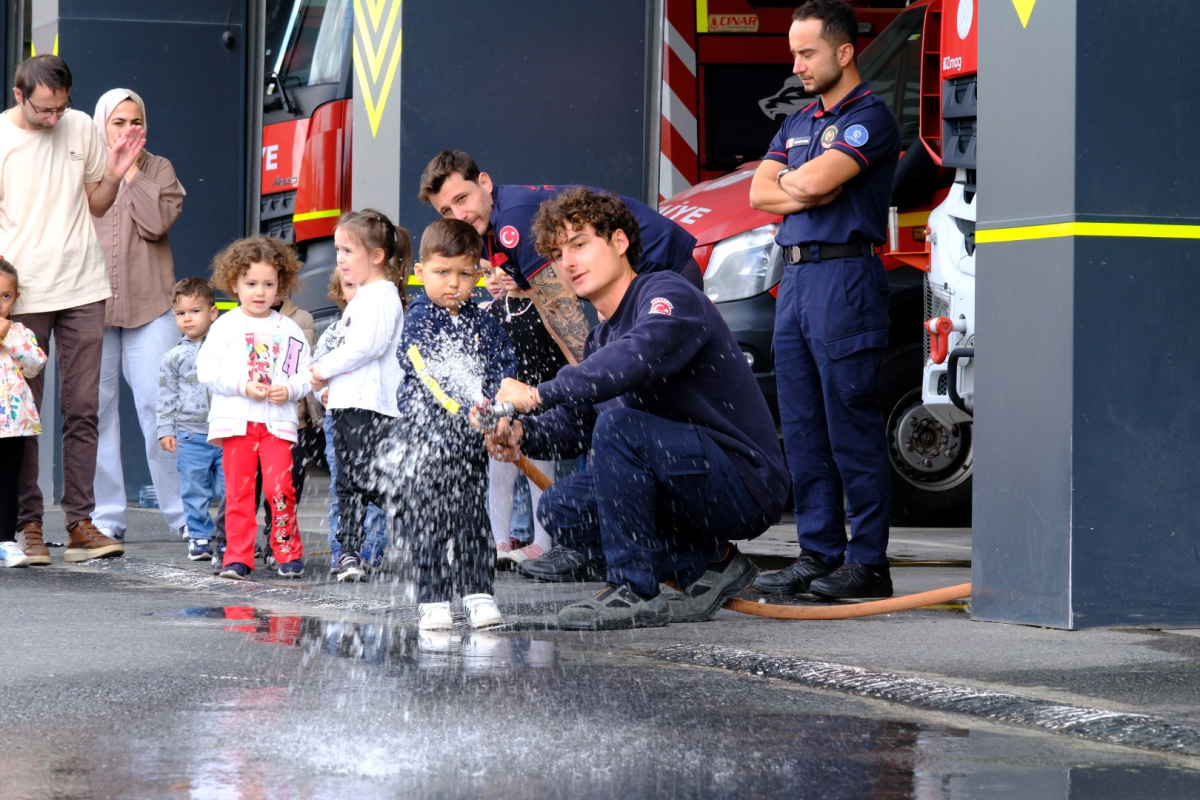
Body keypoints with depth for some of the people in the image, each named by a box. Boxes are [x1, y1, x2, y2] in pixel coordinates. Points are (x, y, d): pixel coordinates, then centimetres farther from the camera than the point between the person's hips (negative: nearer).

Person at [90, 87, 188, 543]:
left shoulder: (158, 171, 9)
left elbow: (156, 222, -7)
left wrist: (131, 171, -5)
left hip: (148, 305, -1)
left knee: (158, 407, -7)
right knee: (96, 409, 0)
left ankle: (182, 515, 0)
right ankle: (107, 517, 6)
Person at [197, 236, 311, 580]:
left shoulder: (289, 330, 9)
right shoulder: (225, 326, 4)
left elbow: (305, 374, 9)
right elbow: (207, 369, -3)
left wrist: (289, 390, -11)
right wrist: (243, 386, -13)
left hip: (278, 420, 0)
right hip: (236, 421, 0)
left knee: (280, 488, -9)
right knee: (238, 490, 0)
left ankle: (288, 552, 5)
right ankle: (237, 557, 6)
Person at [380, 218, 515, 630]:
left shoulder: (481, 321, 11)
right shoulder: (419, 321, -4)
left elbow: (503, 368, 7)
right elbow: (427, 372, -17)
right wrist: (462, 407, -29)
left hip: (470, 439, 4)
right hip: (425, 436, -4)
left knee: (473, 518, 5)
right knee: (428, 518, 0)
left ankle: (478, 592, 10)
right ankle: (432, 600, 5)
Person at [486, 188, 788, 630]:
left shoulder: (668, 295, -13)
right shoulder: (602, 338, 16)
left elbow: (639, 357, -35)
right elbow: (574, 422, 12)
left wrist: (539, 394, -36)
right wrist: (525, 433, -11)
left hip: (747, 483, -10)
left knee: (618, 423, -28)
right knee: (559, 509, 4)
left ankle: (633, 591, -21)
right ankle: (708, 563, 3)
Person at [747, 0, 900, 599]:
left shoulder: (869, 117, -7)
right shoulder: (798, 123, 20)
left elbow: (815, 180, -19)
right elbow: (760, 193, 12)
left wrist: (790, 179, 3)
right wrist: (809, 192, -6)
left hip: (845, 276, -9)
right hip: (795, 278, 9)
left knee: (852, 429, -8)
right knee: (802, 431, 8)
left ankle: (868, 561, -6)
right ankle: (819, 554, 13)